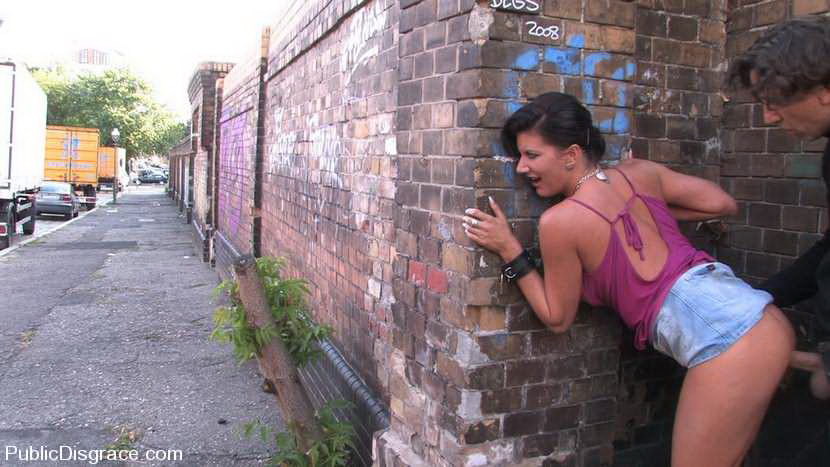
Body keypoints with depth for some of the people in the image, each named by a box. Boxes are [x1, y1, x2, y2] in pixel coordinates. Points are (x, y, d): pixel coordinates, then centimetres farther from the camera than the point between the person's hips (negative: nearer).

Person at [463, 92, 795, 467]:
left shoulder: (560, 221, -9)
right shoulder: (638, 173, 7)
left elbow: (558, 319, 3)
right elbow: (722, 204, 16)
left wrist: (510, 252, 3)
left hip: (727, 342, -8)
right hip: (763, 322, 8)